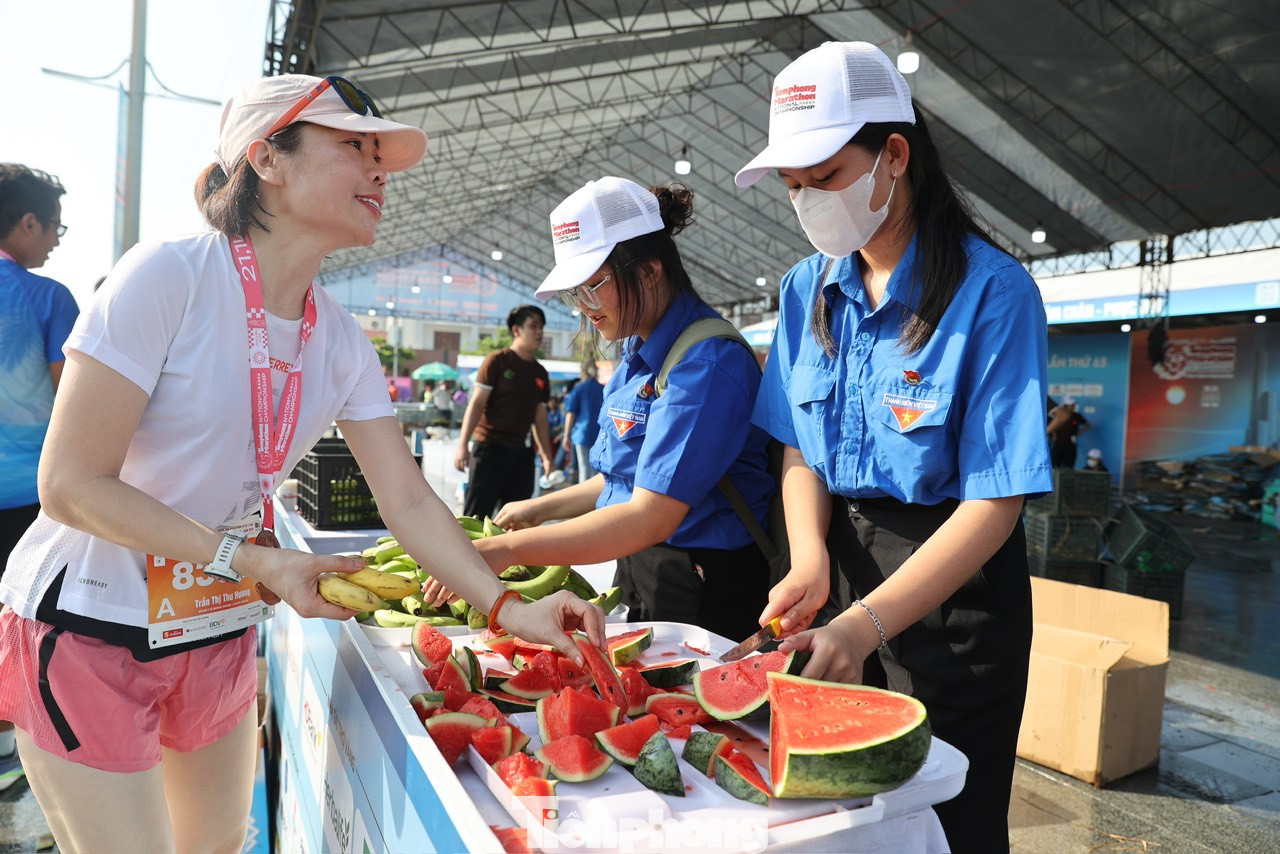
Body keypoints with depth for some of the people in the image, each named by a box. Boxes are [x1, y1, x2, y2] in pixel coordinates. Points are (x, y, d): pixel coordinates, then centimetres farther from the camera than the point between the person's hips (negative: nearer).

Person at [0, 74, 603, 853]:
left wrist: (508, 607, -14)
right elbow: (71, 484, -20)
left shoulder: (342, 342, -2)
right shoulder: (168, 276, -20)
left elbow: (408, 501, -4)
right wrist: (253, 562, -26)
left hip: (220, 633, 6)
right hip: (90, 630, -6)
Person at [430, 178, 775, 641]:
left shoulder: (708, 364, -22)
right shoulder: (638, 351, 7)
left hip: (701, 593, -8)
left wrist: (505, 550, -27)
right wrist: (541, 508, 12)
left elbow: (651, 518, -28)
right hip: (636, 570, 8)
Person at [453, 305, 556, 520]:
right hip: (489, 447, -6)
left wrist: (547, 456, 9)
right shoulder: (497, 361, -4)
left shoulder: (540, 373, 13)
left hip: (521, 452, 6)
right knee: (476, 516, -5)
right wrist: (463, 444, -16)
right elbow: (476, 403, -8)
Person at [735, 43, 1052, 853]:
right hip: (841, 558, 5)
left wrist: (868, 622, -28)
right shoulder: (807, 289, 1)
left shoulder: (991, 290, -17)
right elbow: (799, 451, 4)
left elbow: (995, 503, -19)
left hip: (952, 584, -4)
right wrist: (810, 563, -14)